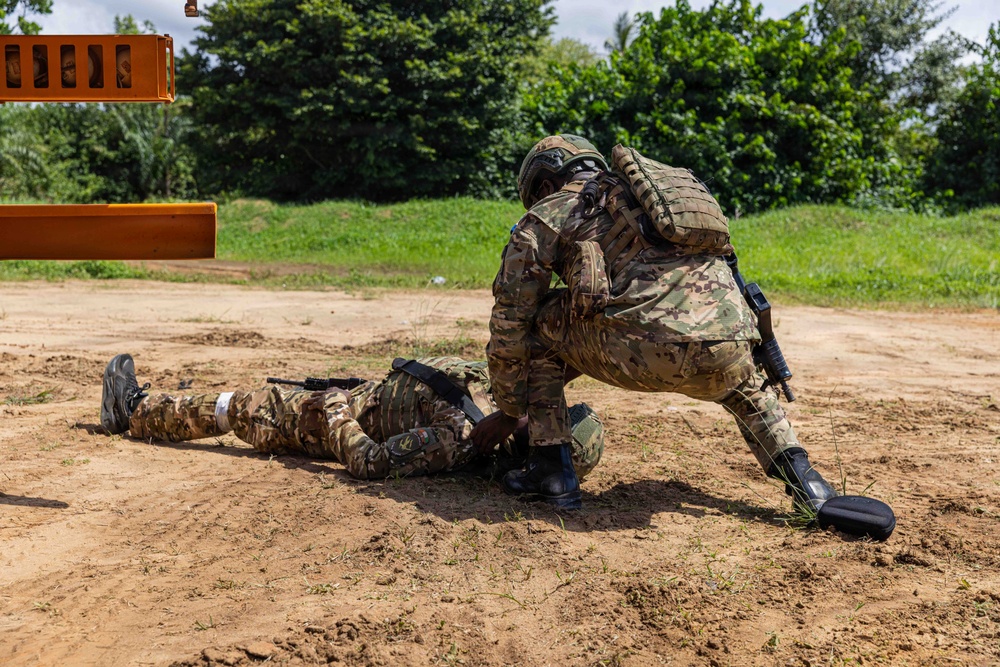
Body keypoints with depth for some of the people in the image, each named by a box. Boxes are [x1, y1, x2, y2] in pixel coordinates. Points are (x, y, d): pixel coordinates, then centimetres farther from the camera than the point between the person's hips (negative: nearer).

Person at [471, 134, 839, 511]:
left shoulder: (546, 216, 17)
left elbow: (510, 324, 18)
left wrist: (510, 411, 31)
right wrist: (561, 375, 49)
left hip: (649, 353, -6)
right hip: (726, 352, 6)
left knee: (539, 322, 20)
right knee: (744, 385, 42)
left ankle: (550, 469, 18)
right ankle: (797, 471, 22)